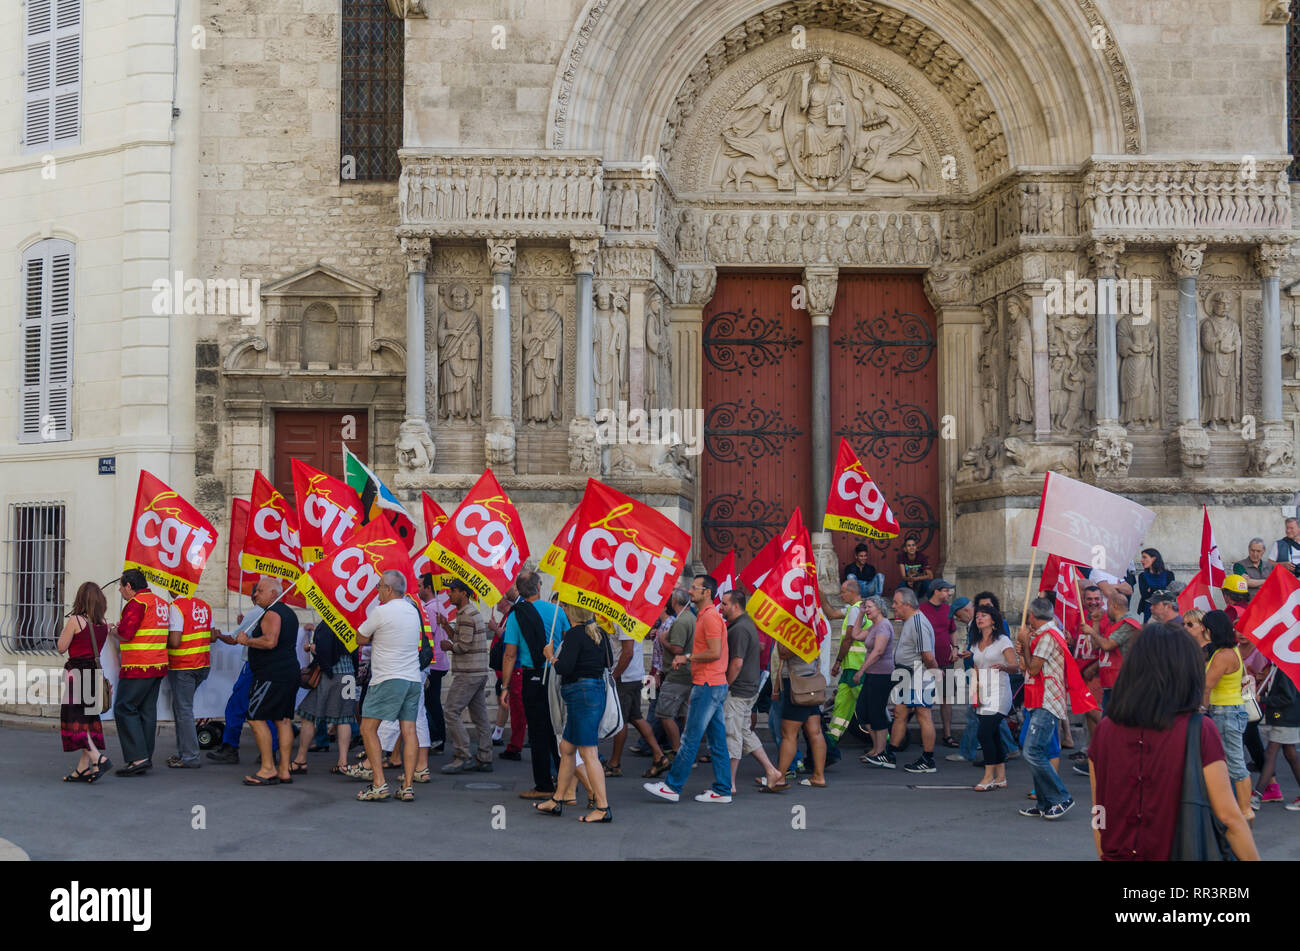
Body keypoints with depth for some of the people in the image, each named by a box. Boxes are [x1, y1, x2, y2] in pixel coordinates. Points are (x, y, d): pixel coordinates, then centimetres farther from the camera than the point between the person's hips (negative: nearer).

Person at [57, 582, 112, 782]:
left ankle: (99, 758, -15)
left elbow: (61, 647, -6)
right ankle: (83, 768, 14)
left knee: (74, 720, -3)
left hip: (78, 673, -7)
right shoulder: (103, 624, 5)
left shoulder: (75, 621, -13)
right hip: (96, 673, 7)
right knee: (88, 719, 11)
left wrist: (64, 630, 10)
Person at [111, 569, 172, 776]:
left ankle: (137, 757, -9)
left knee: (124, 709, -3)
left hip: (138, 668, -9)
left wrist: (113, 630, 5)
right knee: (147, 711, 10)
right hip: (158, 666, 9)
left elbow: (125, 634, -17)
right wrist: (123, 627, 21)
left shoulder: (137, 603, -12)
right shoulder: (161, 603, 16)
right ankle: (145, 760, 12)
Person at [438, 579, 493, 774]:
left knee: (451, 712, -8)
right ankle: (484, 759, 10)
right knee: (479, 716, 9)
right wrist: (447, 626, 13)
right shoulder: (474, 612, 18)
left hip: (468, 674, -10)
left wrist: (449, 646, -1)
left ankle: (463, 757, -10)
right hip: (480, 672, 10)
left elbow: (464, 645, -18)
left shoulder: (466, 615, -14)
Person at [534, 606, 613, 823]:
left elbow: (564, 668, -20)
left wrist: (551, 656, -2)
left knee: (588, 753, -7)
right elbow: (609, 661, 19)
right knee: (566, 748, 17)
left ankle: (603, 808, -6)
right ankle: (556, 802, 25)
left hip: (581, 694, -10)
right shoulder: (599, 632, 9)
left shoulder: (574, 634, -15)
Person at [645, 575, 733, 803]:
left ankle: (672, 787, -1)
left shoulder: (710, 616, -14)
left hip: (707, 686, -10)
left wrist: (687, 657, -11)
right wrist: (687, 658, 13)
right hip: (714, 684, 10)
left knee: (690, 739, -5)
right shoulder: (705, 616, 19)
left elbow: (715, 653, -21)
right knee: (717, 740, 9)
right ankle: (722, 790, 12)